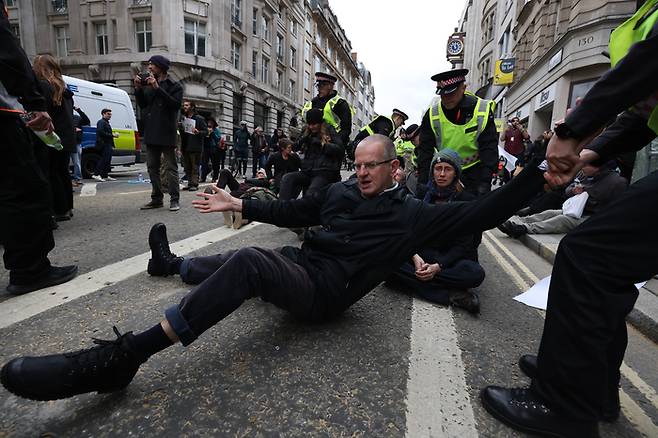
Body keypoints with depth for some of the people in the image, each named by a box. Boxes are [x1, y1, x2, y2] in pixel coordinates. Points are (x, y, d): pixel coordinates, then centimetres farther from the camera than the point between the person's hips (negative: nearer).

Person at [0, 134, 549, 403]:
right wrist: (239, 203, 15)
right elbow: (292, 211, 17)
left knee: (245, 263, -33)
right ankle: (173, 262, 53)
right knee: (232, 266, 15)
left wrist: (536, 167, -10)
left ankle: (120, 358, -29)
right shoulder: (340, 191, 12)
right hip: (298, 262, 7)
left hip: (325, 290, -7)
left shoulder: (412, 213, -3)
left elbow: (483, 213, -5)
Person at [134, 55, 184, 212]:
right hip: (151, 132, 7)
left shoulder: (174, 86, 0)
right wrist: (138, 89, 4)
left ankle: (174, 199, -1)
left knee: (171, 167, -5)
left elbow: (176, 104, -16)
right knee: (152, 167, 9)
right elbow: (142, 105, 18)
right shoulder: (148, 84, 18)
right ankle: (156, 198, 16)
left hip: (166, 133, -7)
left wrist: (158, 88, -18)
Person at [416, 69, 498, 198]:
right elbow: (425, 151, -8)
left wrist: (484, 183, -22)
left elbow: (489, 149, -12)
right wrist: (422, 182, -15)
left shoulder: (483, 111, -14)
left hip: (475, 171, -1)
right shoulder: (432, 114, -11)